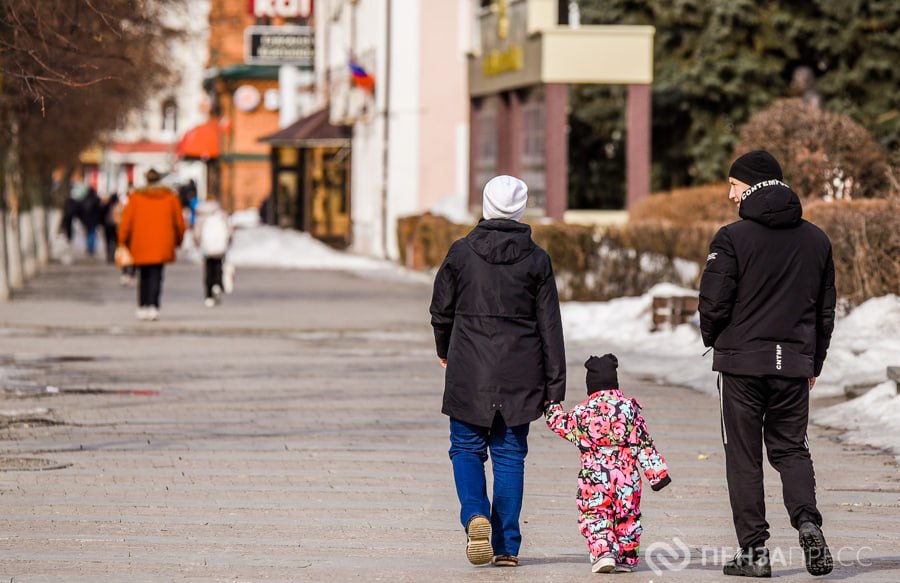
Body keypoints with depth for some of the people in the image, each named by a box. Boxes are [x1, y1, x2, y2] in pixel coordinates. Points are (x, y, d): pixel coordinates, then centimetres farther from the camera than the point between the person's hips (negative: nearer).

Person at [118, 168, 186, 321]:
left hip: (140, 245, 1)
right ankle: (153, 306, -18)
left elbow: (126, 221, 0)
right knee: (156, 275, -3)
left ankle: (142, 308, 13)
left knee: (144, 275, 14)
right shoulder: (170, 196, 5)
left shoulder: (135, 196, 3)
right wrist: (178, 239, 23)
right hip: (162, 245, -1)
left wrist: (123, 241, 8)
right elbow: (179, 221, 9)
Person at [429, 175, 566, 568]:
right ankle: (507, 546, 6)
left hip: (469, 372, -1)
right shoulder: (536, 259, -2)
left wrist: (444, 351, 27)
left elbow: (441, 310, 6)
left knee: (466, 448, 11)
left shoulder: (462, 252, -3)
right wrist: (555, 387, 3)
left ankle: (475, 514, -15)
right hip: (519, 374, 1)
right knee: (510, 455, 7)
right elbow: (549, 327, -1)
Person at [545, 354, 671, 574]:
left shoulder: (580, 412, 0)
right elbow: (644, 444, 0)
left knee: (595, 516, 4)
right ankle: (626, 558, 17)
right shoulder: (629, 407, 0)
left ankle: (603, 552, -16)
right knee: (627, 516, 16)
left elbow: (559, 424, 20)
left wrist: (551, 407, 40)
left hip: (593, 480, -1)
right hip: (626, 477, 1)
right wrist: (657, 472, 4)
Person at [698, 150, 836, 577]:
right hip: (794, 364, 4)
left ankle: (754, 550, 1)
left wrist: (713, 339, 9)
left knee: (744, 457, 4)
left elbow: (713, 303, -12)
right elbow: (826, 310, 13)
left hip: (742, 361, -4)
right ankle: (807, 521, -10)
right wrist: (814, 363, 21)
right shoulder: (816, 241, 8)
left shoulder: (733, 238, -9)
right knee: (791, 449, 14)